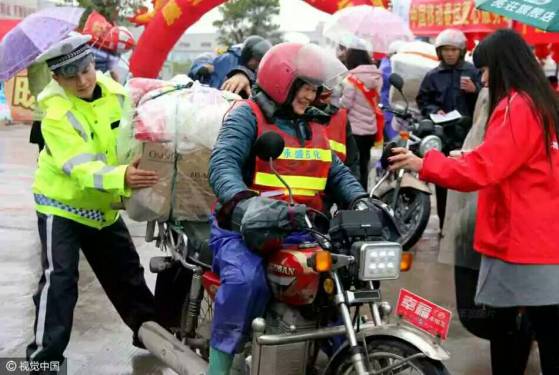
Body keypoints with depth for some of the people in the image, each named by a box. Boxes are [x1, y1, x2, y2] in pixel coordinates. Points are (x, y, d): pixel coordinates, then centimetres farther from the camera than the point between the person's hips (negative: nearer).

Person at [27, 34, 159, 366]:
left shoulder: (115, 93, -9)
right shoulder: (56, 115, -26)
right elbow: (83, 169, -37)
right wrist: (122, 178, -55)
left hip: (104, 205, 6)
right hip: (61, 204, -5)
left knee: (127, 271, 15)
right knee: (59, 278, -15)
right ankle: (45, 355, -5)